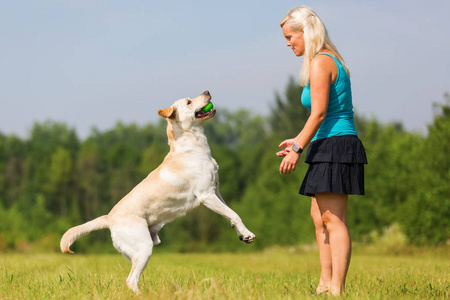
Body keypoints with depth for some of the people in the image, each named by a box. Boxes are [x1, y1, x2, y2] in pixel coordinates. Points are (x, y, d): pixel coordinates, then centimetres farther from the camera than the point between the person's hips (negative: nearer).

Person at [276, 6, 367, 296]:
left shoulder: (320, 62, -12)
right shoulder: (331, 60, 18)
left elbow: (319, 112, -18)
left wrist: (297, 149, -17)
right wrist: (300, 141, 22)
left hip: (335, 147, -11)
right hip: (329, 148, 11)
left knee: (333, 219, -12)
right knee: (319, 217, 14)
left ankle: (337, 289, -13)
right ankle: (325, 284, 17)